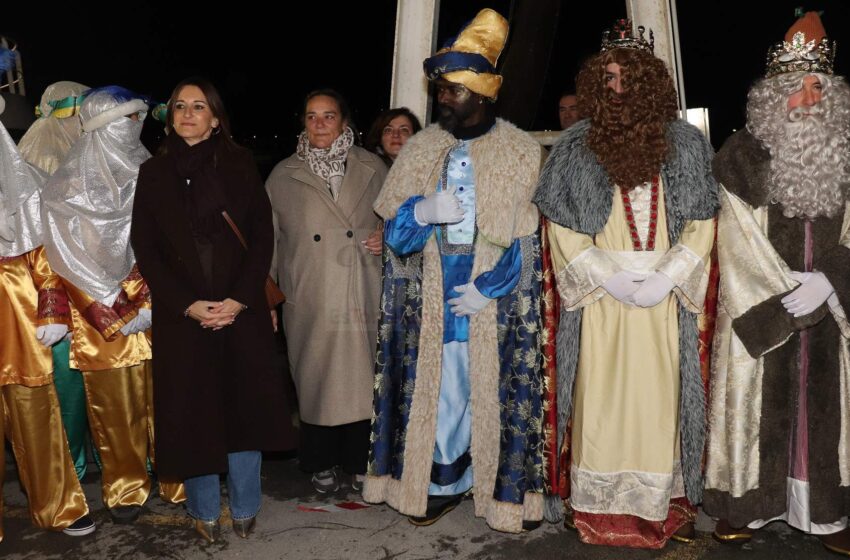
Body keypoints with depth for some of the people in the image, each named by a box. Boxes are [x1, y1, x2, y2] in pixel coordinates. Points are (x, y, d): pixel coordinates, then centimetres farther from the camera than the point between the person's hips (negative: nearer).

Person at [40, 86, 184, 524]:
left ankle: (177, 479, 18)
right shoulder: (68, 187, -2)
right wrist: (118, 311, -7)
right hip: (103, 318, -2)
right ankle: (125, 489, 20)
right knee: (116, 405, 4)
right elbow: (67, 258, -3)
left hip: (158, 310, 3)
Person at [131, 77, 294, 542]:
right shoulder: (154, 173, 6)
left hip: (241, 309, -1)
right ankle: (204, 511, 23)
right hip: (181, 315, 1)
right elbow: (145, 249, 2)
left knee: (244, 406, 4)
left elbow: (262, 237, 0)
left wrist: (238, 300, -12)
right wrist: (188, 304, -10)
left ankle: (245, 508, 21)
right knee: (192, 411, 5)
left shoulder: (240, 166, 3)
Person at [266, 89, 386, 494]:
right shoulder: (283, 176, 7)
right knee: (316, 379, 6)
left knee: (362, 377, 4)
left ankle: (360, 462, 22)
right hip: (310, 303, 0)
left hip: (364, 297, 0)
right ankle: (321, 464, 25)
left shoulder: (372, 168, 6)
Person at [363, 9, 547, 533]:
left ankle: (509, 487, 19)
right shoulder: (421, 148, 6)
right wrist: (422, 211, -17)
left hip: (497, 305, -2)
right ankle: (445, 482, 21)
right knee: (439, 385, 6)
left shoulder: (522, 151, -1)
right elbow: (393, 234, 5)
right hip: (434, 301, 2)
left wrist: (487, 289, -11)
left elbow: (527, 238, -2)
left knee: (497, 388, 2)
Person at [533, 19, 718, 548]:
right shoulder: (576, 146, 2)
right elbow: (563, 229, 0)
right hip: (600, 297, -1)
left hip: (664, 298, 1)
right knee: (602, 395, 2)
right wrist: (609, 279, -10)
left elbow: (702, 225, 4)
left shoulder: (687, 144, 5)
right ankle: (602, 509, 14)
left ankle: (664, 505, 19)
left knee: (660, 394, 4)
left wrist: (665, 279, -9)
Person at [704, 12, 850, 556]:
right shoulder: (745, 155, -3)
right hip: (759, 309, -3)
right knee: (759, 400, 3)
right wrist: (787, 290, -13)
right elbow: (740, 240, -8)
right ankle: (746, 504, 16)